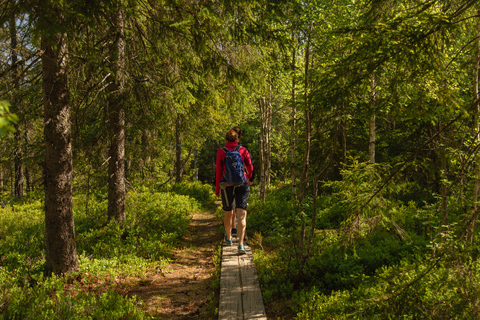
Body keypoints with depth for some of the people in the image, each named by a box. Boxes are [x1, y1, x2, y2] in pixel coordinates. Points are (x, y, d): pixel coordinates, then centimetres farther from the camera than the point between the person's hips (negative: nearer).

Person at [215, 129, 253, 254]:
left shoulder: (221, 152, 0)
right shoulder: (243, 150, 3)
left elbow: (218, 171, -1)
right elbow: (250, 168, 8)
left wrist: (217, 188, 8)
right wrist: (248, 179, 28)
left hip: (227, 186, 1)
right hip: (242, 184, 0)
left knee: (228, 213, 19)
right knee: (242, 215, -5)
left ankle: (228, 239, 38)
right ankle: (241, 244, -18)